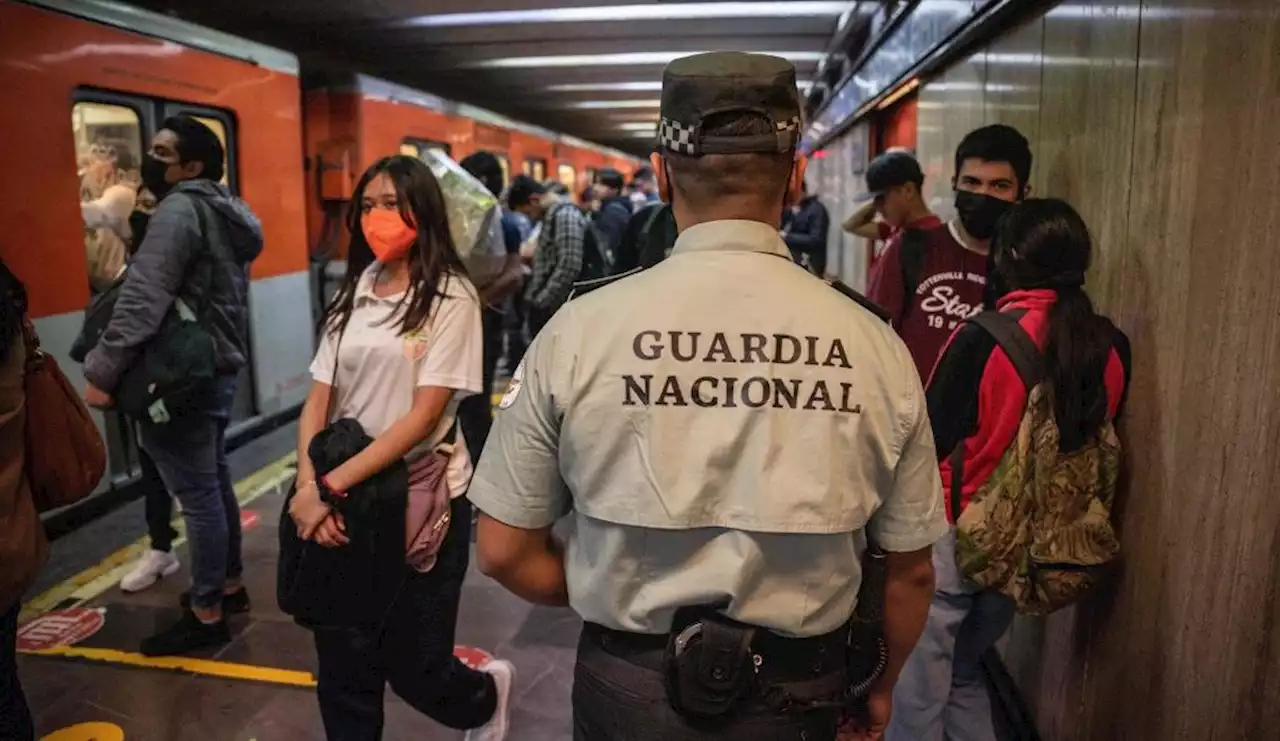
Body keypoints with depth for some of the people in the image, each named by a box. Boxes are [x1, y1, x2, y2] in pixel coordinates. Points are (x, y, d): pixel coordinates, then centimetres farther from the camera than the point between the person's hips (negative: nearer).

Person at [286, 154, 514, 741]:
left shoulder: (450, 297, -11)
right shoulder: (352, 295, 6)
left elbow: (425, 415, -17)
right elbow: (318, 399, 3)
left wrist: (333, 484, -20)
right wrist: (308, 485, -12)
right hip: (349, 499, 5)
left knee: (414, 668, 8)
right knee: (343, 664, 12)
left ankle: (486, 694, 41)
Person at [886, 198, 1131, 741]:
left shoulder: (983, 339, -20)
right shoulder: (1112, 347, -3)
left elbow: (930, 440, -16)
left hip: (952, 536, -6)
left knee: (920, 692, 9)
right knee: (965, 674, 25)